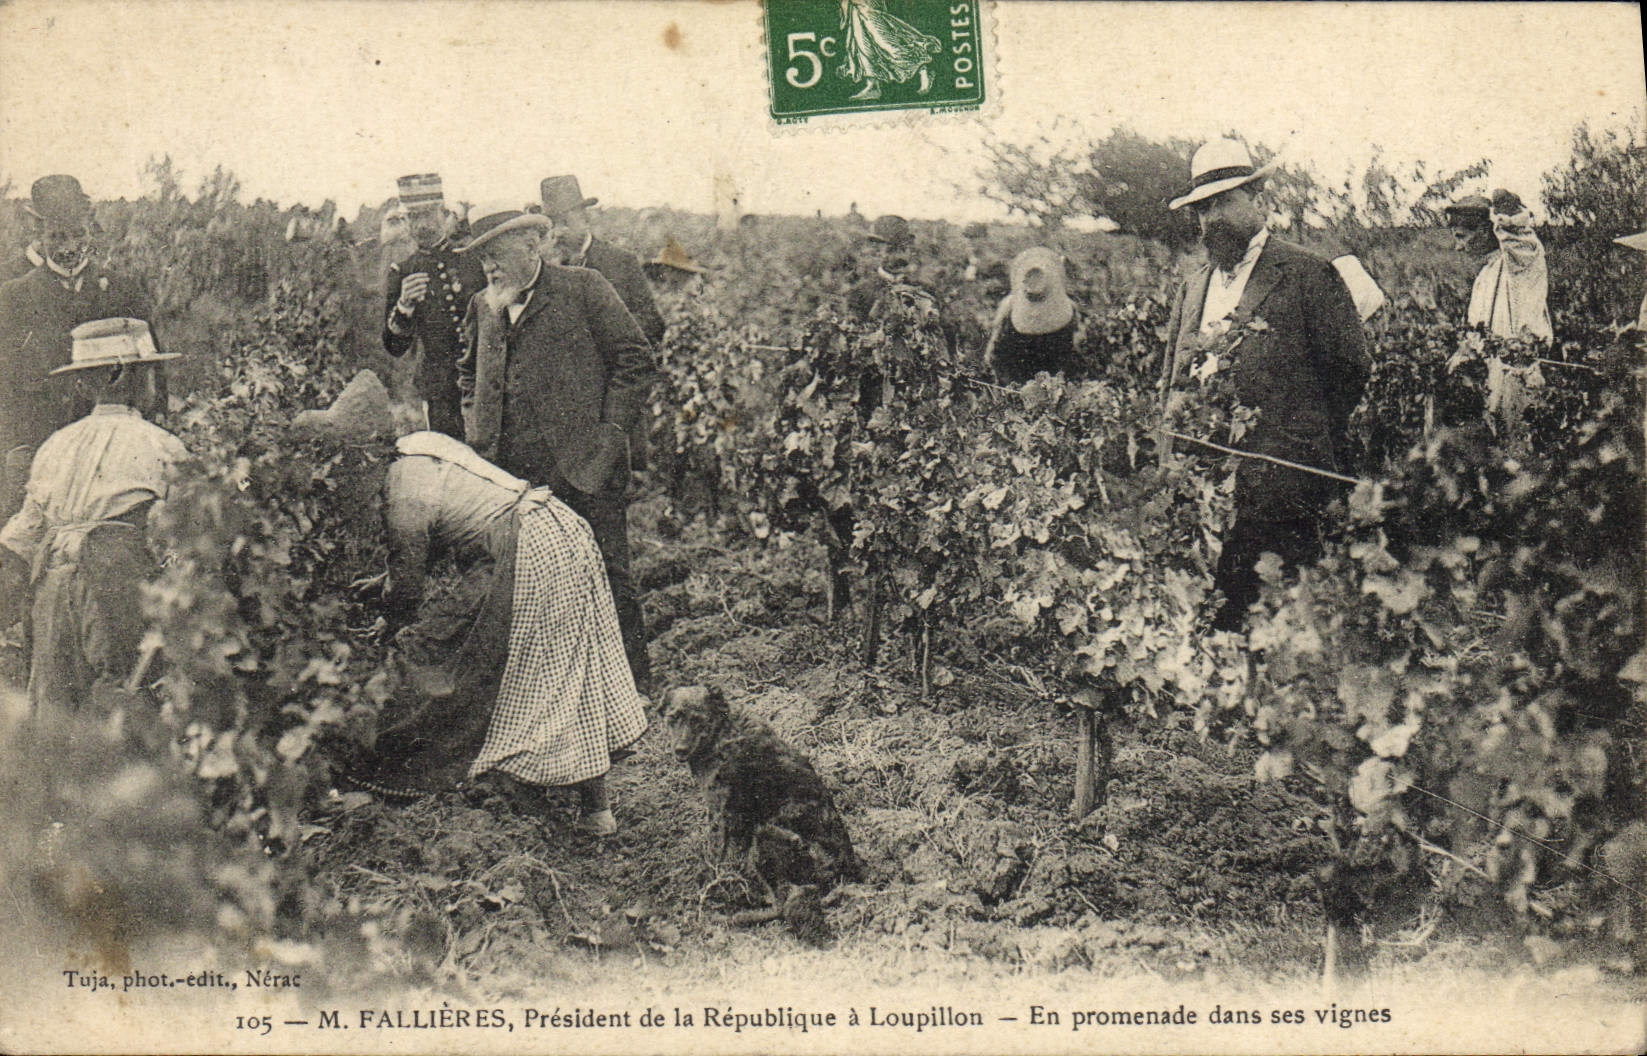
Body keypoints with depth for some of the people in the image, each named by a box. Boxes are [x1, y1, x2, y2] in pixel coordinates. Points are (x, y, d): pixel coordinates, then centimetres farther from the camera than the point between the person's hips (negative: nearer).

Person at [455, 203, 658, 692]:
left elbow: (635, 360, -2)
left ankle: (634, 688, 10)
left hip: (584, 470, -5)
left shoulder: (583, 288, 0)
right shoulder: (481, 307, 17)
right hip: (510, 475, 5)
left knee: (606, 578, -1)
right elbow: (468, 373, 32)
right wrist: (477, 433, 16)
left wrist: (609, 433, -8)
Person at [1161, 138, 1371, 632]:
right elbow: (1173, 378, 23)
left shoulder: (1307, 274, 0)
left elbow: (1351, 368, -1)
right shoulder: (1194, 285, 19)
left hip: (1278, 485, -5)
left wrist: (1312, 452, 0)